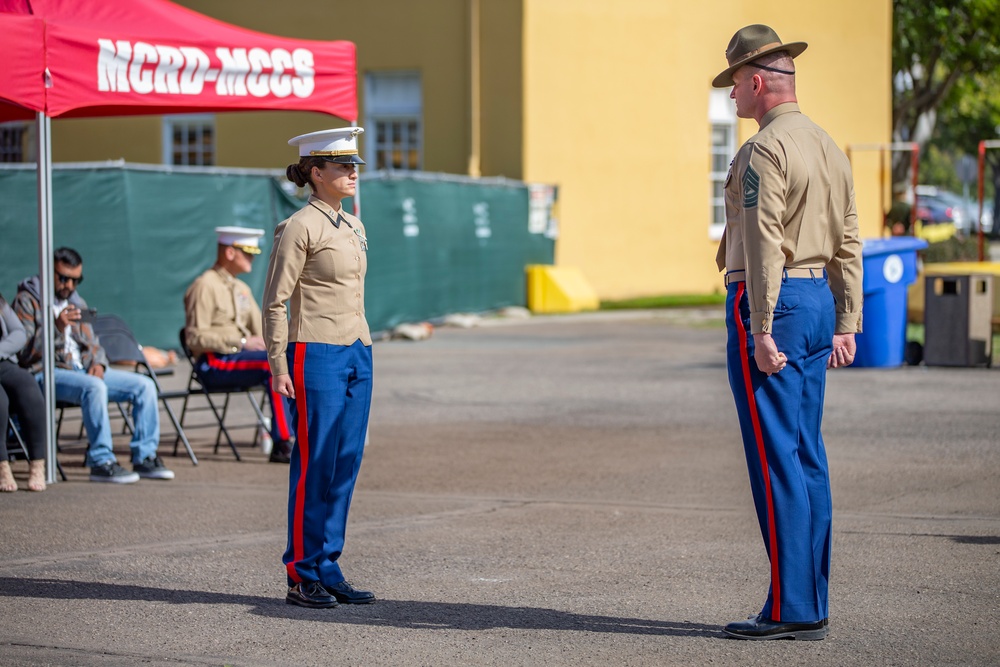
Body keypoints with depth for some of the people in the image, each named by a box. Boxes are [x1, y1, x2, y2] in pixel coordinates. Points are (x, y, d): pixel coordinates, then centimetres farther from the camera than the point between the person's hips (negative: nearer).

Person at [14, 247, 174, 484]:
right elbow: (24, 351, -12)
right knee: (94, 387, -37)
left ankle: (144, 458, -8)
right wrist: (56, 327, -23)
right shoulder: (27, 301, -1)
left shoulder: (76, 302, 22)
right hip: (46, 372, -7)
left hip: (83, 369, 8)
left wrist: (98, 363, 2)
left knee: (144, 385, -8)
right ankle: (101, 462, -32)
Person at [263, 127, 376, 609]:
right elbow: (275, 303, -10)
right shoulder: (299, 227, -9)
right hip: (316, 353, -8)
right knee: (314, 465, -4)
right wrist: (278, 366, -14)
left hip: (357, 353, 8)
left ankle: (328, 571, 14)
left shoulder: (353, 227, 15)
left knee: (346, 465, 8)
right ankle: (302, 578, 3)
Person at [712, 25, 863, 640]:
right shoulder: (829, 147, 15)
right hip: (820, 298, 9)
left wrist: (761, 333, -20)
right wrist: (846, 325, 17)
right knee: (808, 457, 11)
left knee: (776, 461, -7)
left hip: (772, 302, -9)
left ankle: (791, 609, -7)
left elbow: (764, 245, -19)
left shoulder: (764, 150, -13)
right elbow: (848, 244, 16)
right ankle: (813, 603, 14)